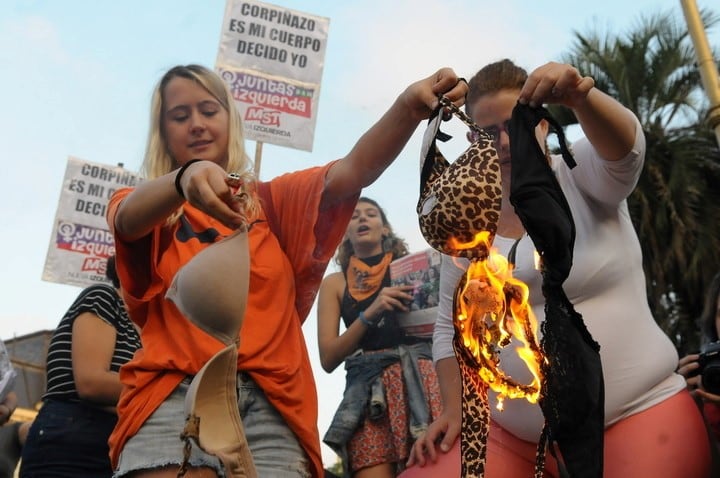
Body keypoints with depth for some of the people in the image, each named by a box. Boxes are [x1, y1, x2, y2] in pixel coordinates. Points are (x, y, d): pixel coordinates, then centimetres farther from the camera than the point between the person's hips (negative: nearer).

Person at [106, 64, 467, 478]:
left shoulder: (273, 200, 19)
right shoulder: (144, 208, 15)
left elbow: (354, 170, 1)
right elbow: (129, 218, -10)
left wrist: (408, 108, -18)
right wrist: (184, 178, -33)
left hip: (271, 403, 2)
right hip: (172, 397, -1)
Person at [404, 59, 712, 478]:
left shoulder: (580, 174, -2)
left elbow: (624, 147, -25)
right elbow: (453, 329, 10)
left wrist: (580, 96, -44)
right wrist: (456, 409, -1)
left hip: (639, 417, -2)